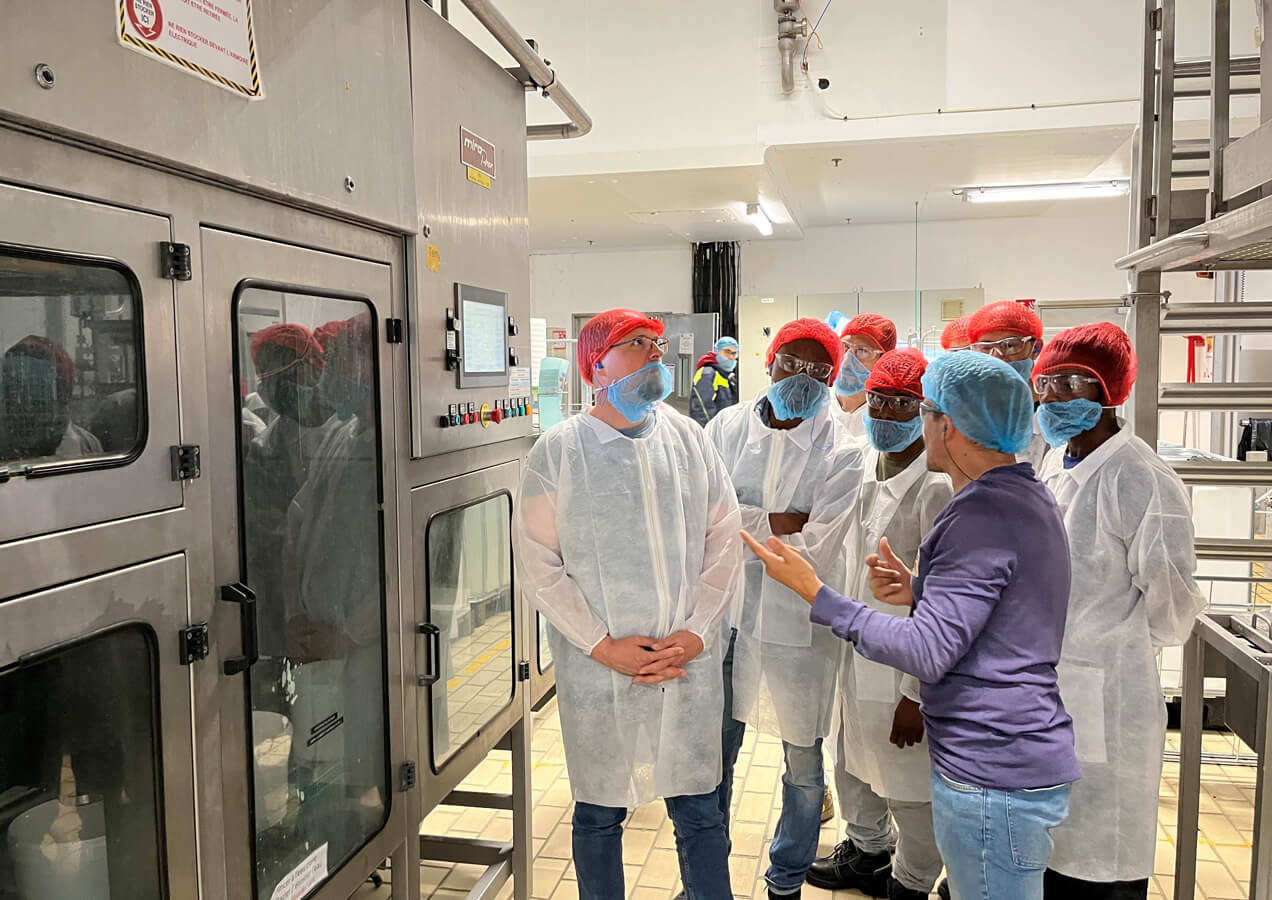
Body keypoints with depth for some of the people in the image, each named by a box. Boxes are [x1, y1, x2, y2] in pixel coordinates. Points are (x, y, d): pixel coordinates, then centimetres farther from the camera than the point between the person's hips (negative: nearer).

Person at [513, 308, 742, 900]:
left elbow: (725, 540, 4)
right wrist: (604, 646, -11)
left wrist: (697, 632, -5)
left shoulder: (690, 439, 2)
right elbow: (537, 564, -6)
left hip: (691, 664, 2)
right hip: (598, 670, -2)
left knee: (699, 810, 13)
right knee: (600, 813, 15)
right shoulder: (557, 452, -5)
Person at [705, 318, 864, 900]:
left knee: (804, 764, 14)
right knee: (714, 752, 16)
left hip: (798, 624, -2)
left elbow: (815, 550, -17)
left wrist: (739, 528, -13)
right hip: (726, 612, 2)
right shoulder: (727, 427, 0)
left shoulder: (840, 452, -8)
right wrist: (777, 522, -14)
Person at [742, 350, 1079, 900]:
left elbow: (927, 653, -25)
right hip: (1026, 758, 10)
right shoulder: (1028, 498, 10)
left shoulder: (983, 514, -23)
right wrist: (921, 590, 5)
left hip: (992, 776, -10)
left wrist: (813, 592, -20)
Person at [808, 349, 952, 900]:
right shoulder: (865, 463, 3)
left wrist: (918, 694, -18)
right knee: (854, 768, 26)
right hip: (858, 651, 8)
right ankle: (868, 849, 51)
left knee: (910, 788, 11)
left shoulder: (937, 487, -21)